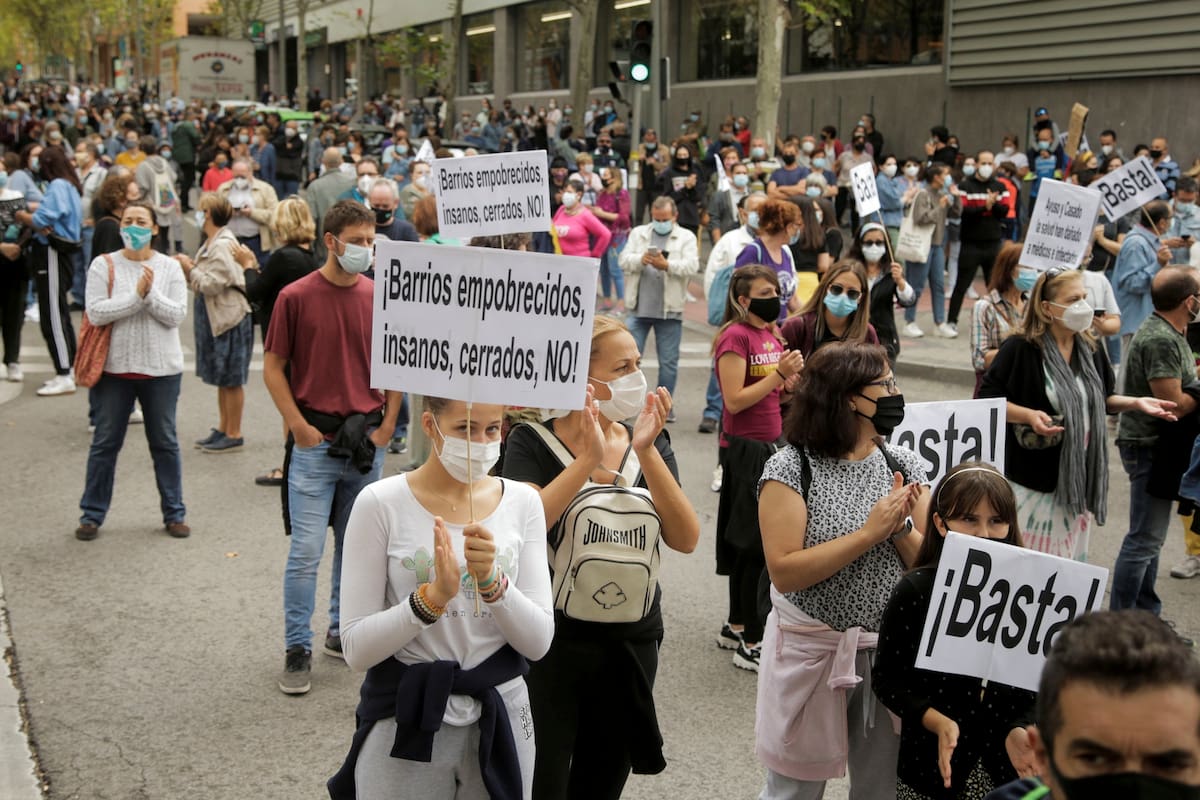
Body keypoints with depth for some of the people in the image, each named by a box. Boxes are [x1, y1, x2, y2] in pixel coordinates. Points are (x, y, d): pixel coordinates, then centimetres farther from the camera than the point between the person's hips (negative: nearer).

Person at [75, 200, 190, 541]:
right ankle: (92, 514, 19)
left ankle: (174, 513, 21)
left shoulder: (170, 267, 1)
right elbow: (95, 312, -13)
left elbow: (177, 315, -8)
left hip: (161, 369, 1)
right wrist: (136, 295, -19)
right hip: (115, 368, -1)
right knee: (105, 443, 8)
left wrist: (151, 294, -21)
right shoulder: (104, 265, -2)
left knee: (165, 443, 10)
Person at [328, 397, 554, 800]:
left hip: (499, 720, 3)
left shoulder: (522, 501, -2)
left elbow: (538, 641, -5)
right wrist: (433, 595, -26)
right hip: (404, 724, -3)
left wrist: (492, 581, -22)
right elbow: (356, 648, -12)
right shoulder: (380, 503, -11)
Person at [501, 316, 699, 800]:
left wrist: (645, 453, -19)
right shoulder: (533, 442, -8)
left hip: (631, 645, 4)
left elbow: (685, 539, -10)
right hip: (551, 644, -4)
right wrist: (588, 459, -25)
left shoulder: (649, 442, 2)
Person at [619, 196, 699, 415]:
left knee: (669, 361, 6)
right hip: (639, 307, 1)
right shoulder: (638, 233, 12)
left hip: (670, 309, -1)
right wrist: (641, 259, -20)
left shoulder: (686, 237, 6)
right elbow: (624, 259, 1)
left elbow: (692, 266, -8)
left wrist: (667, 265, -24)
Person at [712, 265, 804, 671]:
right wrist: (778, 373, -22)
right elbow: (735, 400, -20)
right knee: (757, 544, -5)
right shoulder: (735, 337, -14)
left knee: (747, 541, 17)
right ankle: (751, 644, 3)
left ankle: (736, 626, 30)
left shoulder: (770, 336, 12)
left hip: (771, 443, 9)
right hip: (745, 447, -9)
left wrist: (790, 379, -2)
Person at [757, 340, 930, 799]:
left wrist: (901, 527, -17)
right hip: (811, 653, -4)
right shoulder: (792, 468, -12)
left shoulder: (904, 466, 1)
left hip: (890, 653, 4)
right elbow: (784, 572, -20)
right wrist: (869, 533, -21)